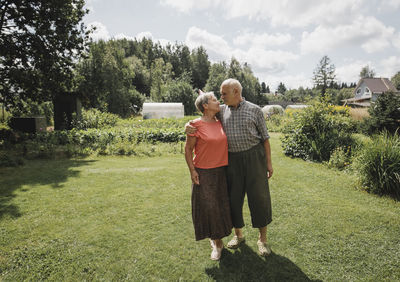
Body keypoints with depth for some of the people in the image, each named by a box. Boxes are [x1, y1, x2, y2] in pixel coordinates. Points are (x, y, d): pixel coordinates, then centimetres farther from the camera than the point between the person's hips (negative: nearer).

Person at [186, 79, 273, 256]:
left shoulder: (254, 110, -1)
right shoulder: (221, 111, 7)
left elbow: (265, 137, 2)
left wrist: (269, 162, -1)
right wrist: (189, 125, -10)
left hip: (254, 157, -3)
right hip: (232, 160, 3)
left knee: (259, 197, 1)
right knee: (234, 197, 8)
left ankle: (262, 239, 19)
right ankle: (238, 235, 29)